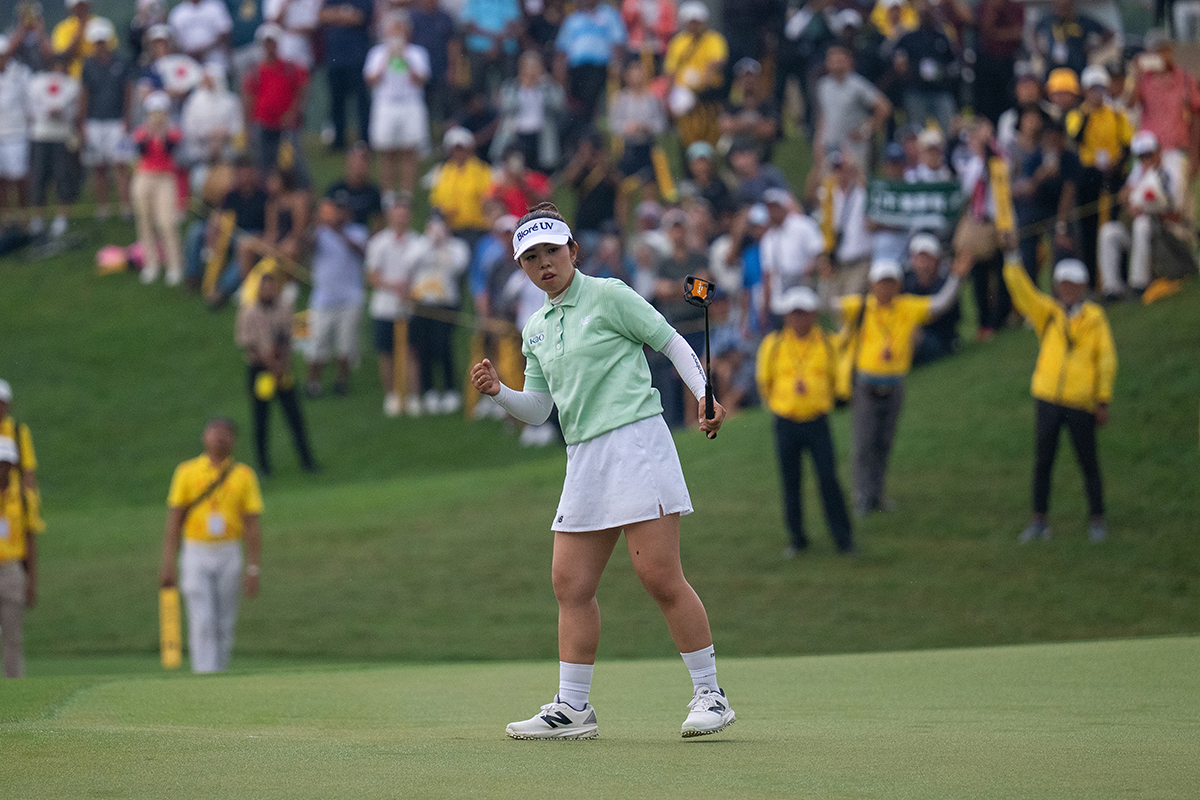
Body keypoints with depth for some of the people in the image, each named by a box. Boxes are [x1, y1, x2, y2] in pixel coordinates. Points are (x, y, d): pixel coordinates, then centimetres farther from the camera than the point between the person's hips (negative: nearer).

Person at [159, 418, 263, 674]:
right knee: (202, 621, -12)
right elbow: (174, 520, 3)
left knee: (224, 624, 5)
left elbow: (253, 526, 2)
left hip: (229, 555, 1)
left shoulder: (244, 475, 4)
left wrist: (253, 569, -6)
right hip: (196, 554, -1)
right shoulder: (187, 472, 4)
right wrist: (168, 563, -5)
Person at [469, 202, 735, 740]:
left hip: (635, 441, -7)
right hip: (584, 458, 7)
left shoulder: (608, 296, -1)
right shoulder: (536, 328, 18)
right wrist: (498, 392, 1)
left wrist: (704, 394, -12)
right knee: (571, 584, 2)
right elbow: (537, 409, 19)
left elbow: (672, 343, 1)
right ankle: (572, 708, 7)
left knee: (660, 576, -11)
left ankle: (710, 696, -4)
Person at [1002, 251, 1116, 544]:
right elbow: (1023, 292, -5)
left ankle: (1097, 520, 15)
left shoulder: (1095, 318, 3)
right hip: (1048, 399, 2)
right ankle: (1039, 520, 14)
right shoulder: (1048, 312, 7)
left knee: (1088, 462, 4)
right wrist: (1012, 260, -19)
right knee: (1043, 461, 5)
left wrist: (1103, 401, 1)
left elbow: (1107, 360, 5)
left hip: (1081, 403, -2)